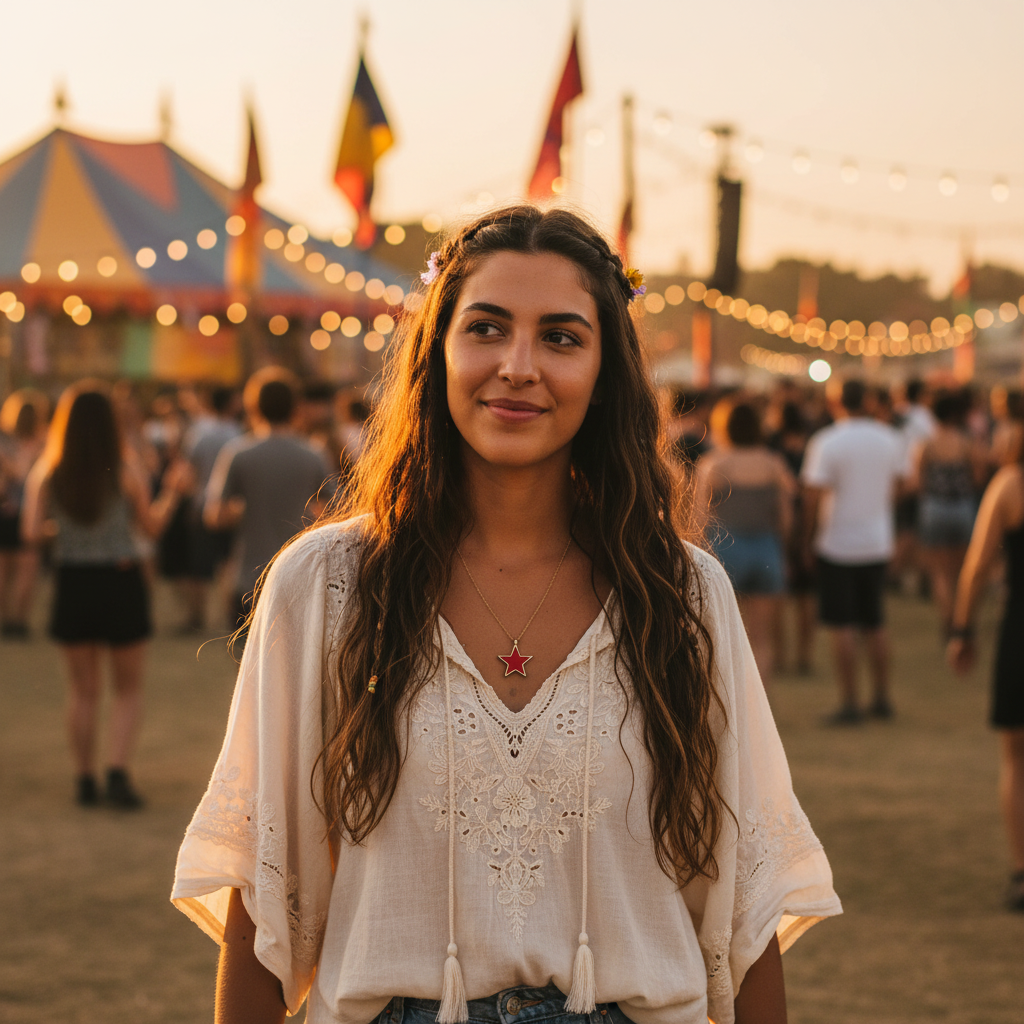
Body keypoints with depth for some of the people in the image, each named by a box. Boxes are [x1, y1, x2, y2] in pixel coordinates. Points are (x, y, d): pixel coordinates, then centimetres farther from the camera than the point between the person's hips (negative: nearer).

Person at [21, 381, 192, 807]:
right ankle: (118, 772, -5)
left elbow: (32, 533, -10)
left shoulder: (46, 474, -7)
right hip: (121, 582, -2)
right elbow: (152, 525, 0)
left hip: (72, 584, 2)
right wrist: (173, 491, 17)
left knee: (84, 691, 14)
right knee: (128, 689, 11)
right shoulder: (124, 473, -10)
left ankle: (85, 780, 17)